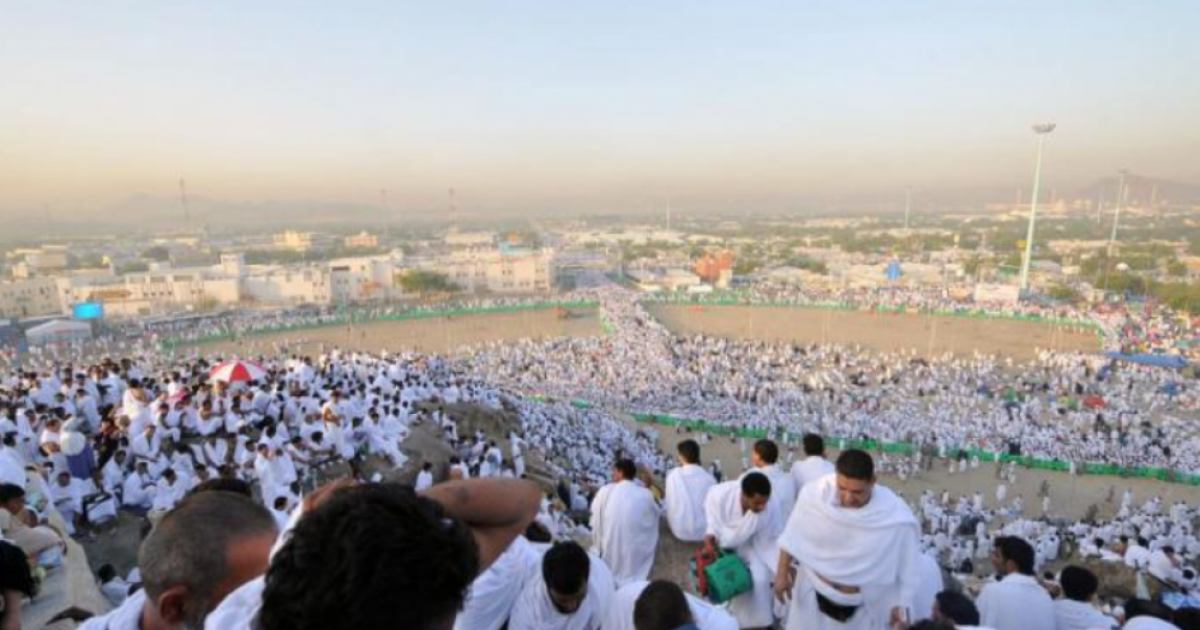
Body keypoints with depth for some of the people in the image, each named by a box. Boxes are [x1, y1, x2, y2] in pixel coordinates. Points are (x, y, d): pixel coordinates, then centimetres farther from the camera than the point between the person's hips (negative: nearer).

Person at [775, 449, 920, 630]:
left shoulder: (897, 518, -28)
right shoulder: (814, 493, -24)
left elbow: (907, 567, -11)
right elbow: (792, 537, -7)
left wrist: (902, 605, -6)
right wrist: (782, 573, 2)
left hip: (861, 606, -1)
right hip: (814, 594, 2)